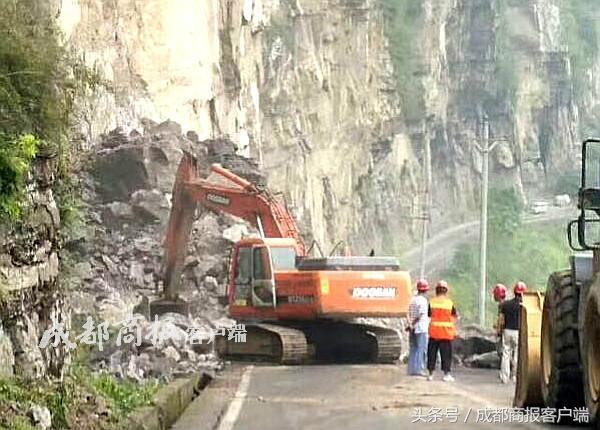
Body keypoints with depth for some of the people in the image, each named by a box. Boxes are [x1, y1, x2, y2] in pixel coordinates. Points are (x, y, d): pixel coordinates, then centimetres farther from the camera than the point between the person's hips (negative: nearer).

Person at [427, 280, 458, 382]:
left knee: (432, 353, 9)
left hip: (434, 332, 1)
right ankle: (446, 374, 2)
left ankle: (431, 374, 11)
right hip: (446, 333, -1)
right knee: (446, 353, 4)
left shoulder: (432, 302, -3)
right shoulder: (449, 303, -5)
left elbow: (429, 314, 2)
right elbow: (455, 315, 3)